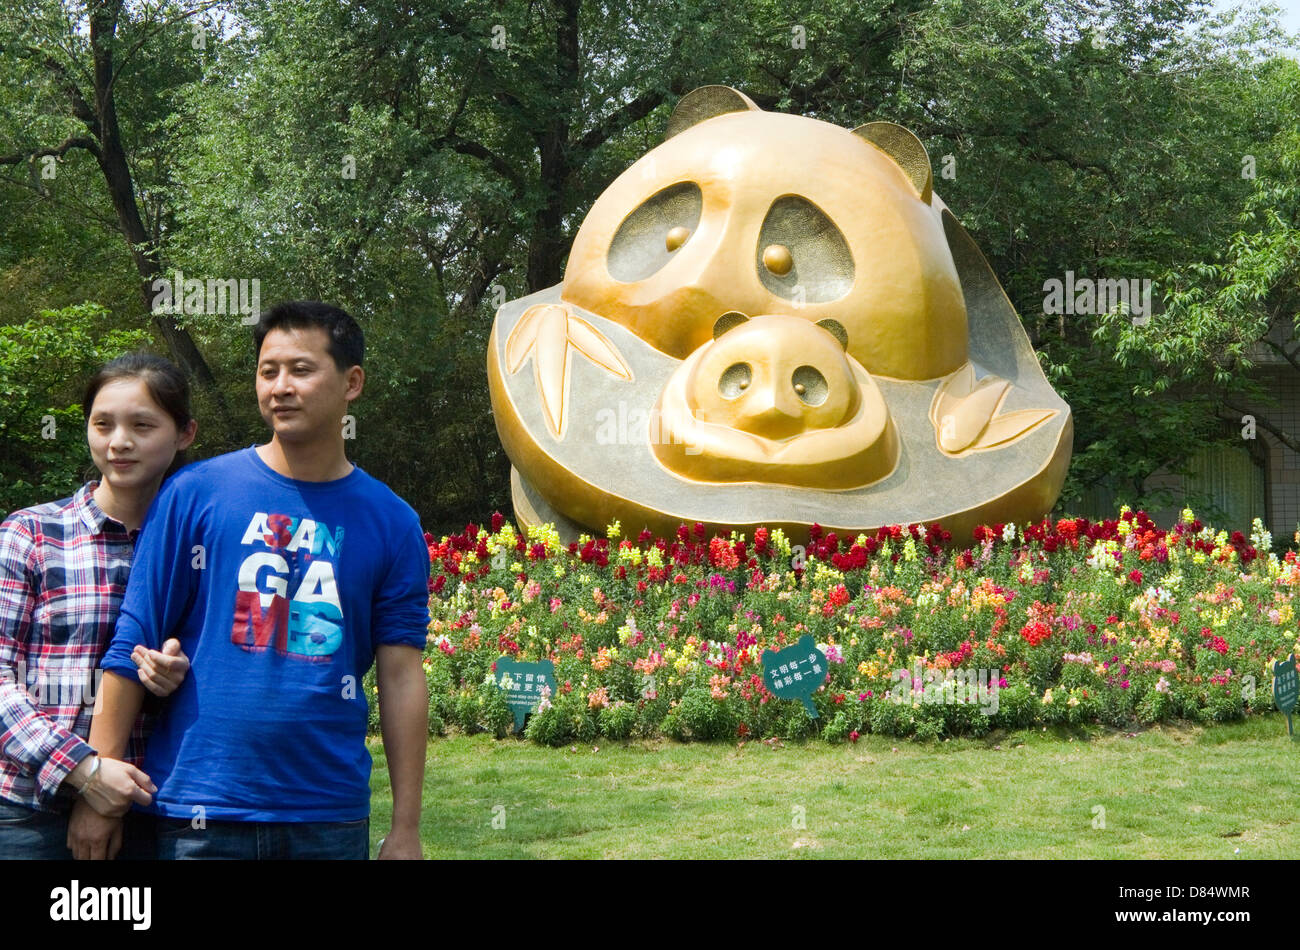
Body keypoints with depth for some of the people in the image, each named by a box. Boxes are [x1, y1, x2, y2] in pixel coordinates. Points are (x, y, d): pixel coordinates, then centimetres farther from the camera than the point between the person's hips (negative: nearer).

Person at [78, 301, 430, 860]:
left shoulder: (391, 523, 4)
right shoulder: (195, 493, 0)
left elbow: (402, 676, 3)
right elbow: (131, 646, 1)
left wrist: (405, 829, 0)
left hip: (331, 815, 1)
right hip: (200, 813, -1)